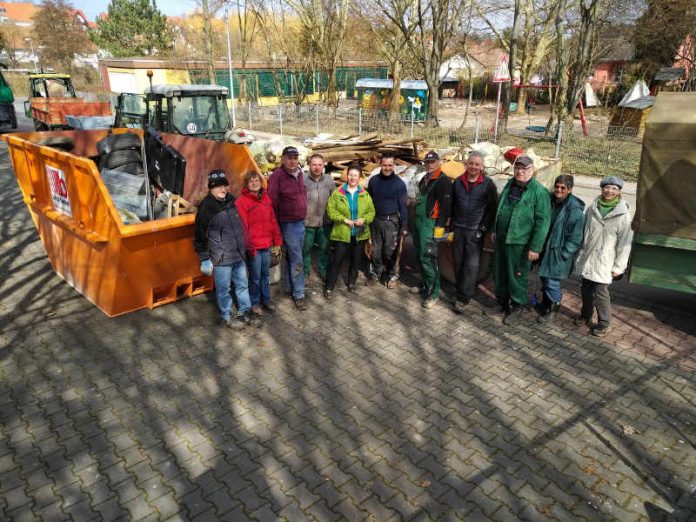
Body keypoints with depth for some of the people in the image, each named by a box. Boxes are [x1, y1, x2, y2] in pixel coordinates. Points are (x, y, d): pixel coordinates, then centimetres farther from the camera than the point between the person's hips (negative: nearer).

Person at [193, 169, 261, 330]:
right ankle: (227, 316, 26)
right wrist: (204, 259, -10)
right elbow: (200, 235, -9)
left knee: (242, 284, 16)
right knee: (223, 288, 8)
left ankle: (245, 312, 33)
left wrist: (243, 247, 22)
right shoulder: (206, 207, -12)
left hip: (239, 254, 6)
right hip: (221, 258, -6)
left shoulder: (232, 201, 5)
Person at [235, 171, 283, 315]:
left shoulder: (266, 198, 9)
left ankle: (266, 299, 34)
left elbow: (273, 221, 12)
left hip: (266, 245, 6)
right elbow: (242, 227, -15)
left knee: (265, 274, 18)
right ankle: (254, 302, 24)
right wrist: (249, 246, -16)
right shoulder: (241, 201, -12)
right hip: (253, 247, -6)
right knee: (255, 277, 6)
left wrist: (277, 241, 10)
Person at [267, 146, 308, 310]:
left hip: (301, 222, 7)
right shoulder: (277, 176, -16)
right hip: (289, 225, -7)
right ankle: (299, 295, 6)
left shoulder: (299, 173, 6)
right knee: (297, 261, -3)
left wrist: (304, 217, 14)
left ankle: (288, 287, 31)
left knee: (291, 258, 18)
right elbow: (272, 202, -15)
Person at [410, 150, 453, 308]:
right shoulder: (424, 179, 17)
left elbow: (446, 205, -17)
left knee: (427, 257, -10)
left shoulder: (443, 181, -11)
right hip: (418, 221, 9)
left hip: (430, 223, -9)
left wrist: (440, 226, -21)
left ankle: (433, 292, -2)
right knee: (420, 255, 15)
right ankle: (425, 284, 29)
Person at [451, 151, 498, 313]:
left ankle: (463, 299, 0)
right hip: (458, 229, 4)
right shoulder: (458, 182, 6)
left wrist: (483, 228, -7)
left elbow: (493, 208, -2)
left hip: (476, 231, -4)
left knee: (471, 265, -5)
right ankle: (461, 291, 23)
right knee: (458, 263, 9)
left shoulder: (488, 184, -5)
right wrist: (451, 225, 9)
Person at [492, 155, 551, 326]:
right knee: (499, 273, 17)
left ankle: (517, 308, 23)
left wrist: (535, 247, -18)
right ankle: (502, 302, 37)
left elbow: (543, 222, -17)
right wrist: (495, 230, 18)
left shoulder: (539, 191, -15)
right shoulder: (509, 185, 7)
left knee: (517, 277, 5)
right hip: (501, 239, 7)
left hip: (519, 243, -7)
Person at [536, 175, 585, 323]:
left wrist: (563, 254, -15)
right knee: (544, 278, 17)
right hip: (545, 248, 7)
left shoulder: (575, 209, -17)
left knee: (552, 282, -2)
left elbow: (575, 237, -15)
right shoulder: (550, 200, 2)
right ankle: (545, 303, 38)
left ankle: (554, 310, 17)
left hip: (559, 252, -6)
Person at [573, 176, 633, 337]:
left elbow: (625, 243, -8)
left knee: (600, 293, -2)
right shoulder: (592, 208, 2)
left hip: (604, 262, -4)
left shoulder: (623, 215, -9)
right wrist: (579, 254, 11)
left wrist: (619, 266, -9)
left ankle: (604, 323, 15)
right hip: (586, 258, 4)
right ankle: (586, 315, 35)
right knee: (586, 289, 15)